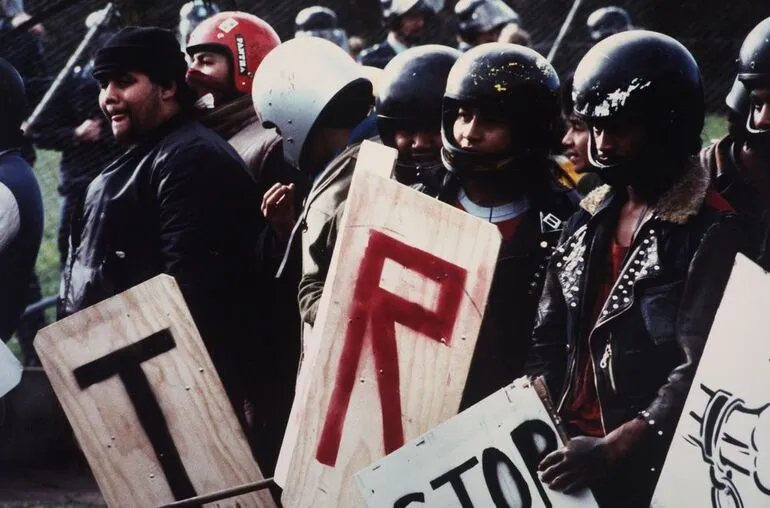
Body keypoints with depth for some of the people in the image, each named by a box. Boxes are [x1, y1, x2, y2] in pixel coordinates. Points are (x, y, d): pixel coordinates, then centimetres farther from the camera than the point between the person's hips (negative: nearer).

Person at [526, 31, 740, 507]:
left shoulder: (710, 232, -10)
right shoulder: (591, 217, 13)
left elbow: (701, 370, -19)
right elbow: (550, 337, 14)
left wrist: (613, 448, -25)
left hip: (645, 464, -6)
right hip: (566, 447, 6)